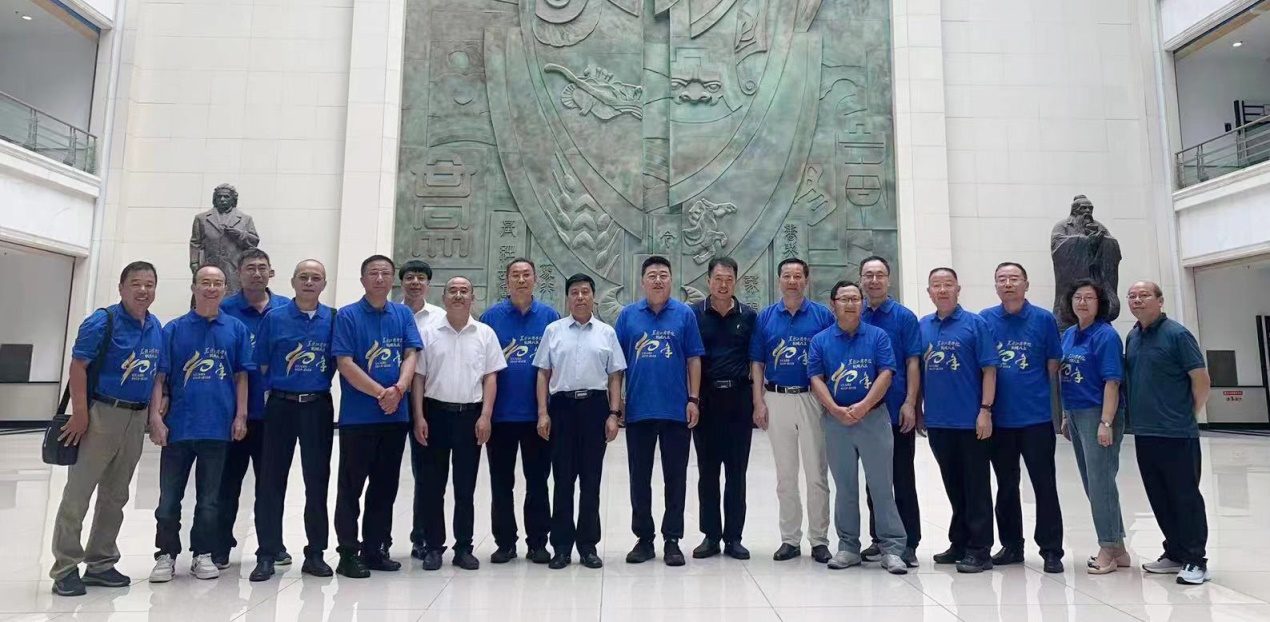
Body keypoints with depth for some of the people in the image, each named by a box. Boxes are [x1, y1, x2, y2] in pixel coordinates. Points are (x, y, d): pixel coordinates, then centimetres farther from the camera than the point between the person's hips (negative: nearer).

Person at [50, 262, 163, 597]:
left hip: (136, 419, 6)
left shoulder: (156, 328, 8)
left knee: (115, 496, 13)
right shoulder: (102, 321, -9)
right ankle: (65, 568, 10)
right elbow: (78, 367, -12)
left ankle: (101, 563, 24)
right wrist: (80, 414, -17)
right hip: (101, 414, -6)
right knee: (78, 493, 0)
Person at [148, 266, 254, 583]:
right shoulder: (174, 329, 3)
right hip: (178, 425, 0)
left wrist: (241, 416, -2)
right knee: (169, 497, 8)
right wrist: (155, 416, -7)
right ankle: (166, 555, 23)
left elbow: (241, 376, 5)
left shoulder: (236, 329, 5)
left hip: (219, 426, 0)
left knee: (209, 498, 10)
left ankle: (203, 554, 23)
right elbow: (160, 377, 1)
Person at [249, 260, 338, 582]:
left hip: (318, 407, 1)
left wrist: (320, 383, 0)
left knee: (317, 480, 7)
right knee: (271, 481, 3)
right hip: (281, 406, 0)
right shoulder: (274, 319, 2)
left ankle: (315, 553, 18)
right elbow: (261, 365, 5)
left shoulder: (333, 319, 3)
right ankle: (267, 555, 14)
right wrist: (278, 384, -1)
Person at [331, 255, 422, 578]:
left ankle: (375, 549, 23)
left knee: (385, 486, 11)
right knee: (351, 486, 3)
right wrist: (381, 393, -17)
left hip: (396, 415, 4)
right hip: (358, 416, -4)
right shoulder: (347, 316, -4)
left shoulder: (403, 315, 8)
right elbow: (345, 364, -11)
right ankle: (348, 553, 13)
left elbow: (411, 354, 1)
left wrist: (399, 388, -18)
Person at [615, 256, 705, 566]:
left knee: (675, 477, 6)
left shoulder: (685, 314, 2)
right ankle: (644, 538, 23)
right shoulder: (628, 315, 5)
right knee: (639, 478, 9)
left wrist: (694, 399, -4)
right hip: (638, 409, 1)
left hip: (676, 409, -1)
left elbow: (694, 359, 2)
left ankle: (672, 540, 18)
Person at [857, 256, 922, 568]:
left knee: (903, 479, 3)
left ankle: (908, 543, 12)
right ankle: (879, 539, 22)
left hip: (897, 412, -3)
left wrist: (910, 404, -13)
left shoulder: (905, 317, -1)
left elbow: (913, 363, -5)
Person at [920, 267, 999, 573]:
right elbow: (917, 370, 13)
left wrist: (985, 410, -13)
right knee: (953, 486, 15)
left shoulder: (975, 324, -4)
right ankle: (959, 544, 26)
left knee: (976, 486, 3)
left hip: (970, 421, -4)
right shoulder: (922, 327, 8)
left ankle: (979, 550, 12)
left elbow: (989, 370, -7)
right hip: (937, 421, 5)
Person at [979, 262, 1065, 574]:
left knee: (1044, 484, 3)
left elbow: (1053, 367, 3)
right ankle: (1011, 545, 25)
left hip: (1036, 416, -2)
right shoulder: (985, 320, 2)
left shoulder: (1044, 319, -2)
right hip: (999, 417, 2)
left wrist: (1052, 403, 6)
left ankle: (1051, 550, 14)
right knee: (1006, 485, 12)